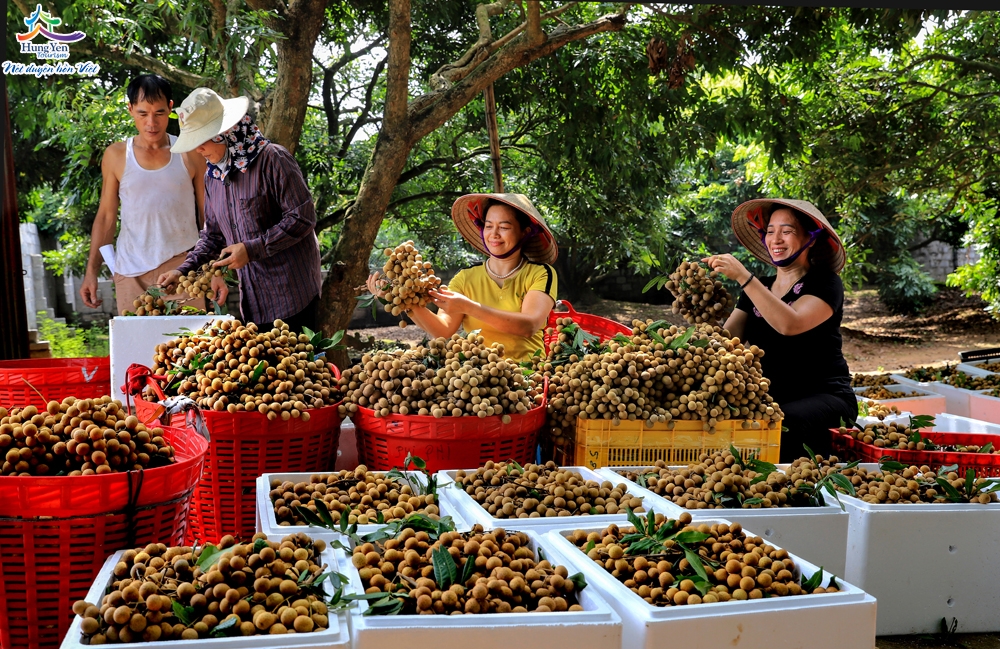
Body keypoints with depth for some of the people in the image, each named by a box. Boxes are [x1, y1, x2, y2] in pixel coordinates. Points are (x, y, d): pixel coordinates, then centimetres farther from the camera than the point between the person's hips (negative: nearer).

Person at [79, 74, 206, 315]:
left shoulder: (189, 153, 4)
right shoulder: (116, 156, 6)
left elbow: (207, 214, 7)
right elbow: (106, 216, 10)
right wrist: (91, 271, 5)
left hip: (182, 267, -1)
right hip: (131, 273, 1)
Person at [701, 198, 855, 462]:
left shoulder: (825, 283, -1)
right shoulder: (758, 288, 16)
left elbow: (790, 324, -23)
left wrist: (742, 277, -26)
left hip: (823, 397, -5)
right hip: (768, 398, 5)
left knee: (780, 424, -37)